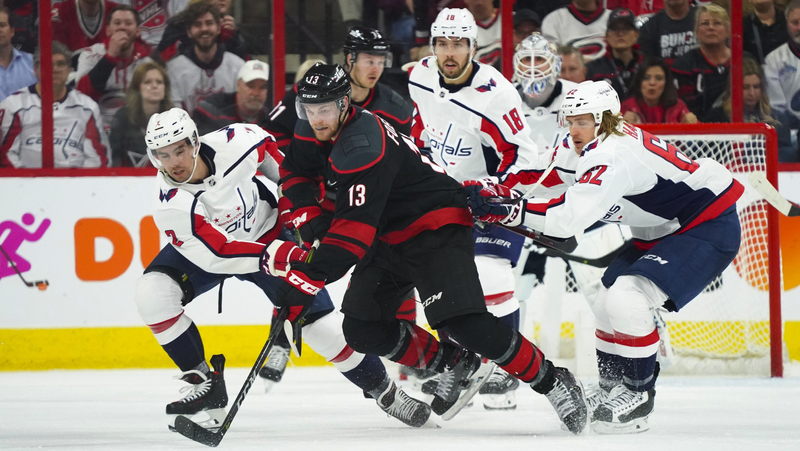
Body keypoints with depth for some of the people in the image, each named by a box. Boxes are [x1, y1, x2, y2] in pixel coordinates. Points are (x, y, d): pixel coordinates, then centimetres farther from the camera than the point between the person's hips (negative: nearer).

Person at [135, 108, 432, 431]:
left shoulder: (234, 143, -29)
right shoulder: (171, 205, -32)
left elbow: (270, 149, -4)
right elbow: (216, 254, -35)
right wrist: (276, 258, -44)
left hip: (267, 232, 0)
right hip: (204, 247, 0)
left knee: (318, 322, -8)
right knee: (152, 293, -24)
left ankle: (382, 389, 11)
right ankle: (204, 383, -12)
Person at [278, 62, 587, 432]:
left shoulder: (363, 147, -30)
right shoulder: (314, 131, -2)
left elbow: (354, 230, -36)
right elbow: (293, 172, 17)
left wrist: (307, 279, -39)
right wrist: (308, 218, -2)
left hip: (437, 226, -9)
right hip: (389, 238, 10)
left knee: (463, 323, -24)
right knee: (361, 329, -4)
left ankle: (552, 382, -12)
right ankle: (455, 365, 11)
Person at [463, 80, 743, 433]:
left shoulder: (615, 155, -30)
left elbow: (569, 218, -38)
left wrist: (506, 210, -41)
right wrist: (496, 191, -7)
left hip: (711, 228, -11)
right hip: (663, 229, 11)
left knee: (626, 298, -22)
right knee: (607, 303, 11)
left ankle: (639, 394, -6)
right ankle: (612, 390, 28)